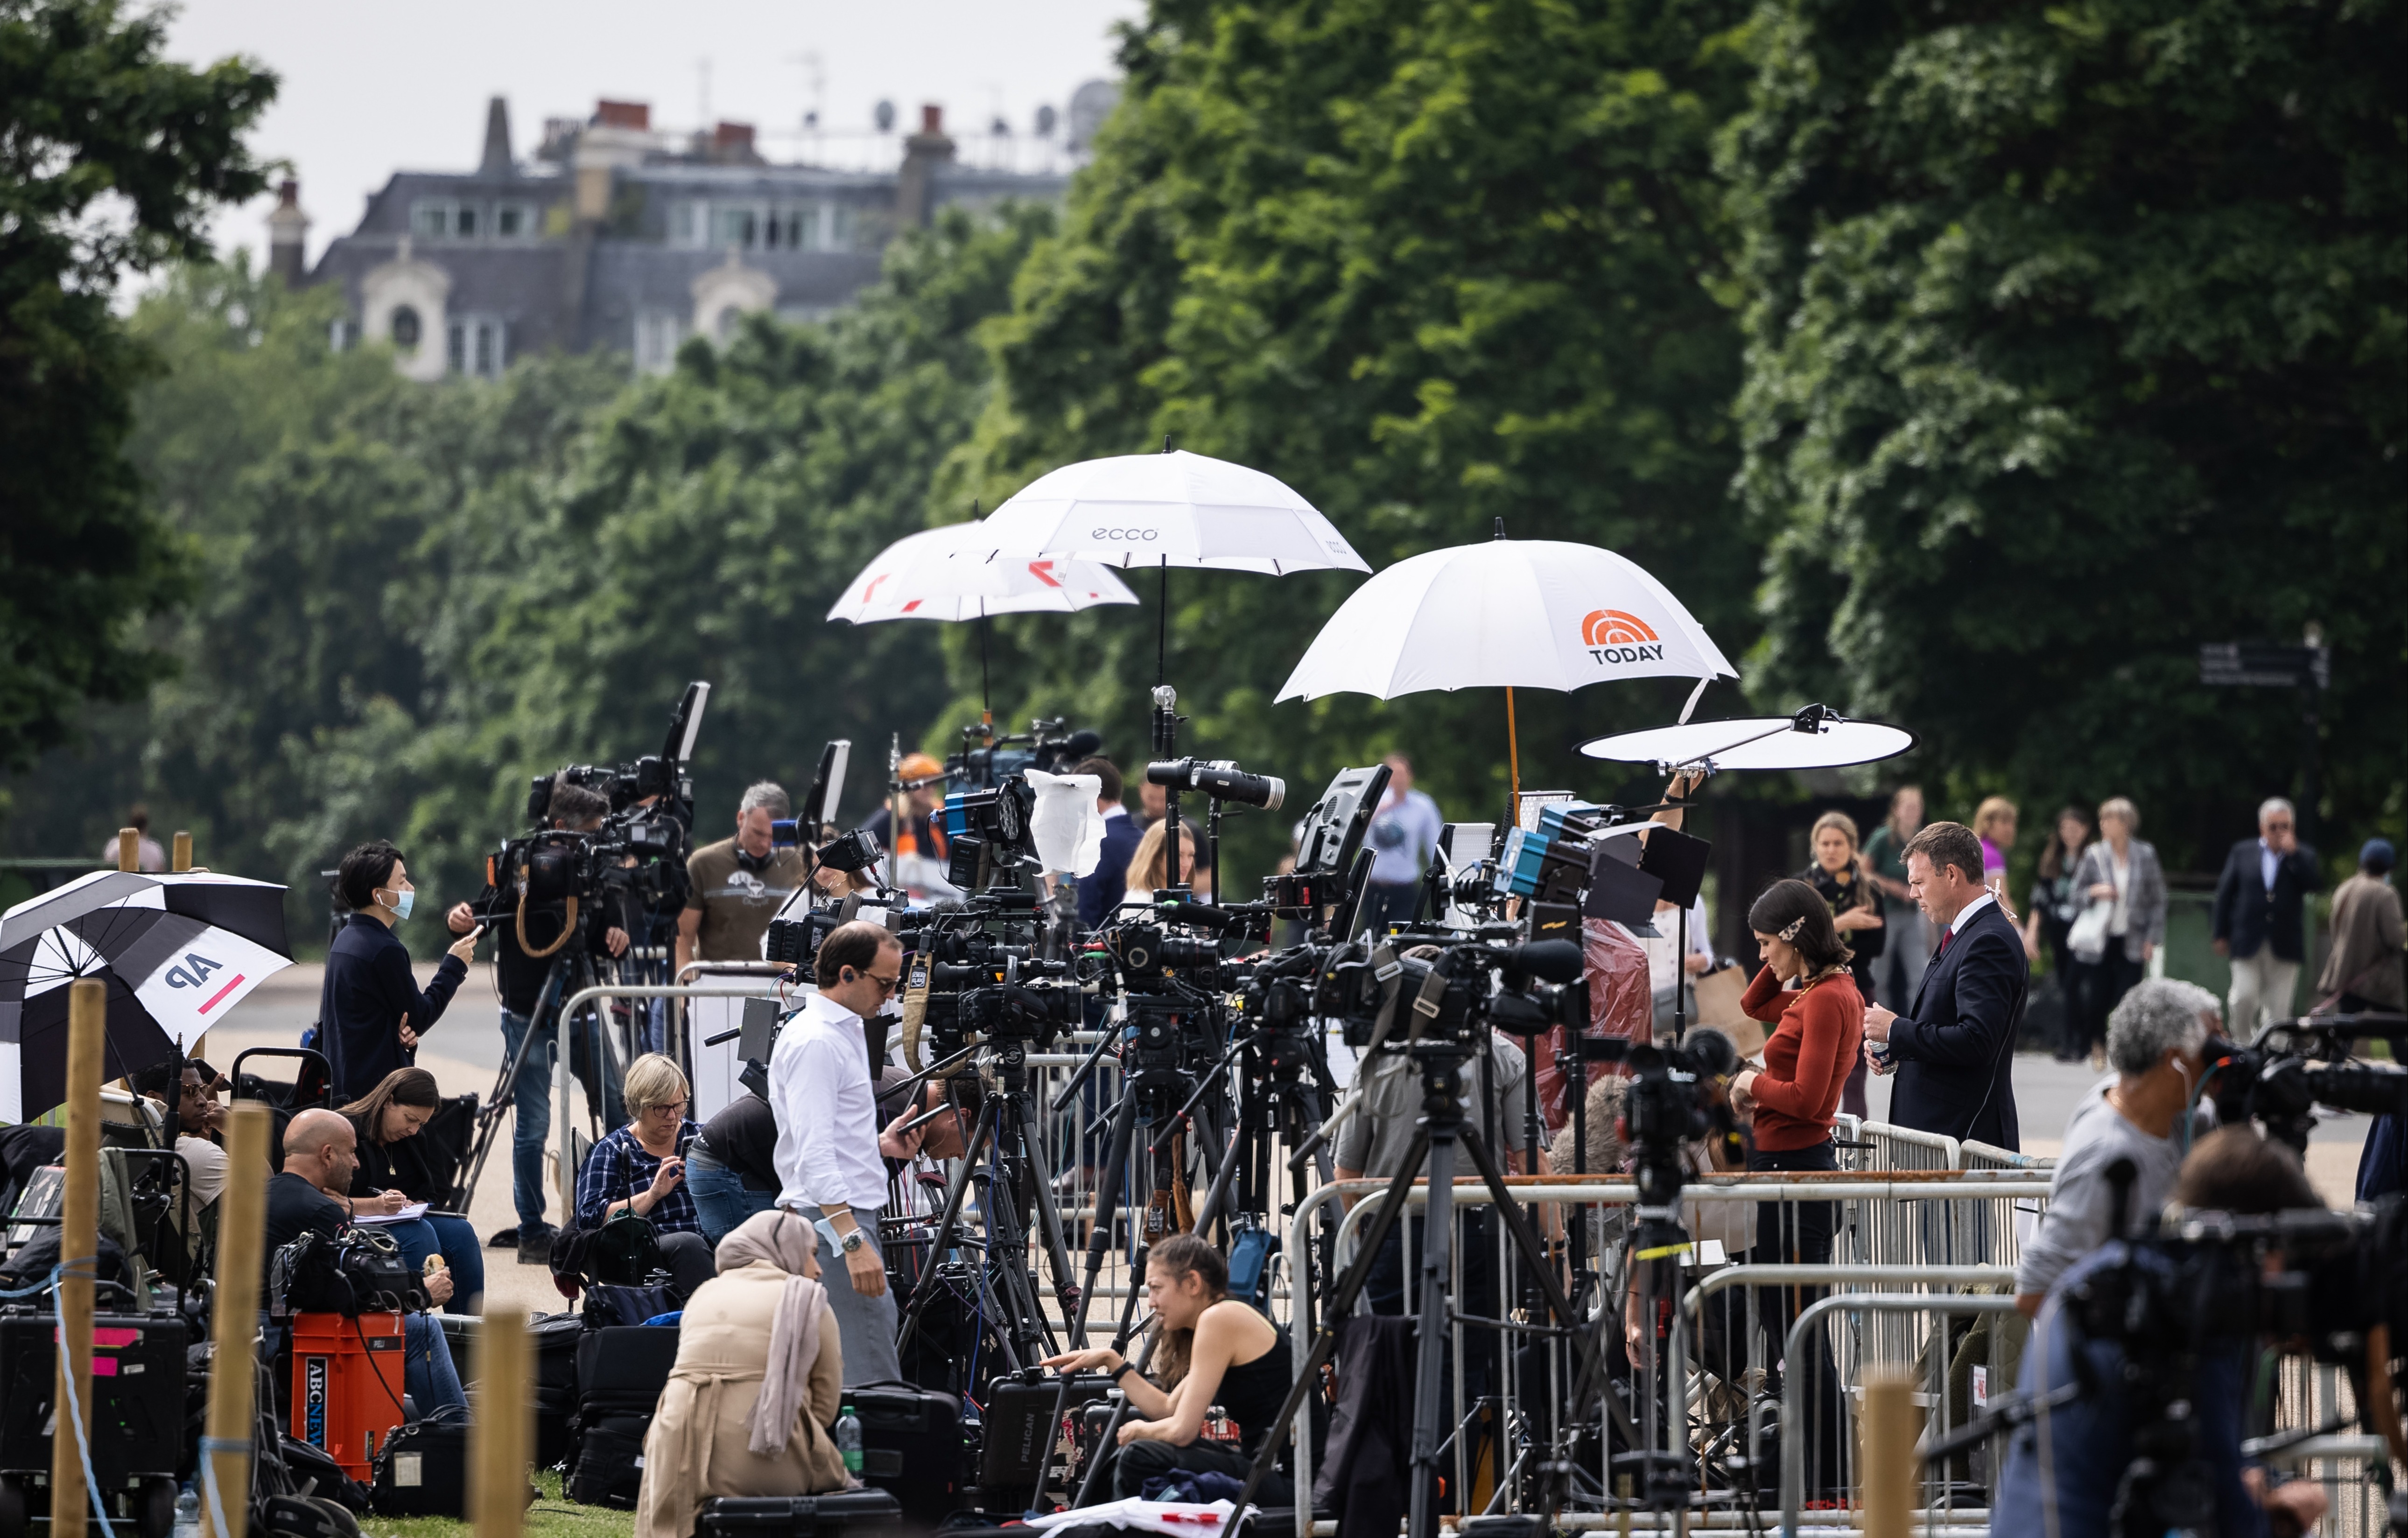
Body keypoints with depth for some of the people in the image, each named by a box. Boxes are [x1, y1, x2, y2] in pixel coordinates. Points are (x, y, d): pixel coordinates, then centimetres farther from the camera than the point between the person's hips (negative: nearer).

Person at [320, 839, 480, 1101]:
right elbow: (419, 1018, -8)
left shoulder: (344, 941, 12)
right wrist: (454, 966, 2)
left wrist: (398, 1032, 1)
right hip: (375, 1087, -10)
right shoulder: (386, 950, -16)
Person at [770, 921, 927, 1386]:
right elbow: (814, 1154, -22)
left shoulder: (843, 1032, 18)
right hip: (833, 1225, -10)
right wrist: (852, 1240, -28)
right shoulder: (815, 1042, -14)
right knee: (871, 1381, -15)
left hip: (848, 1220, 10)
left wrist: (879, 1144, 16)